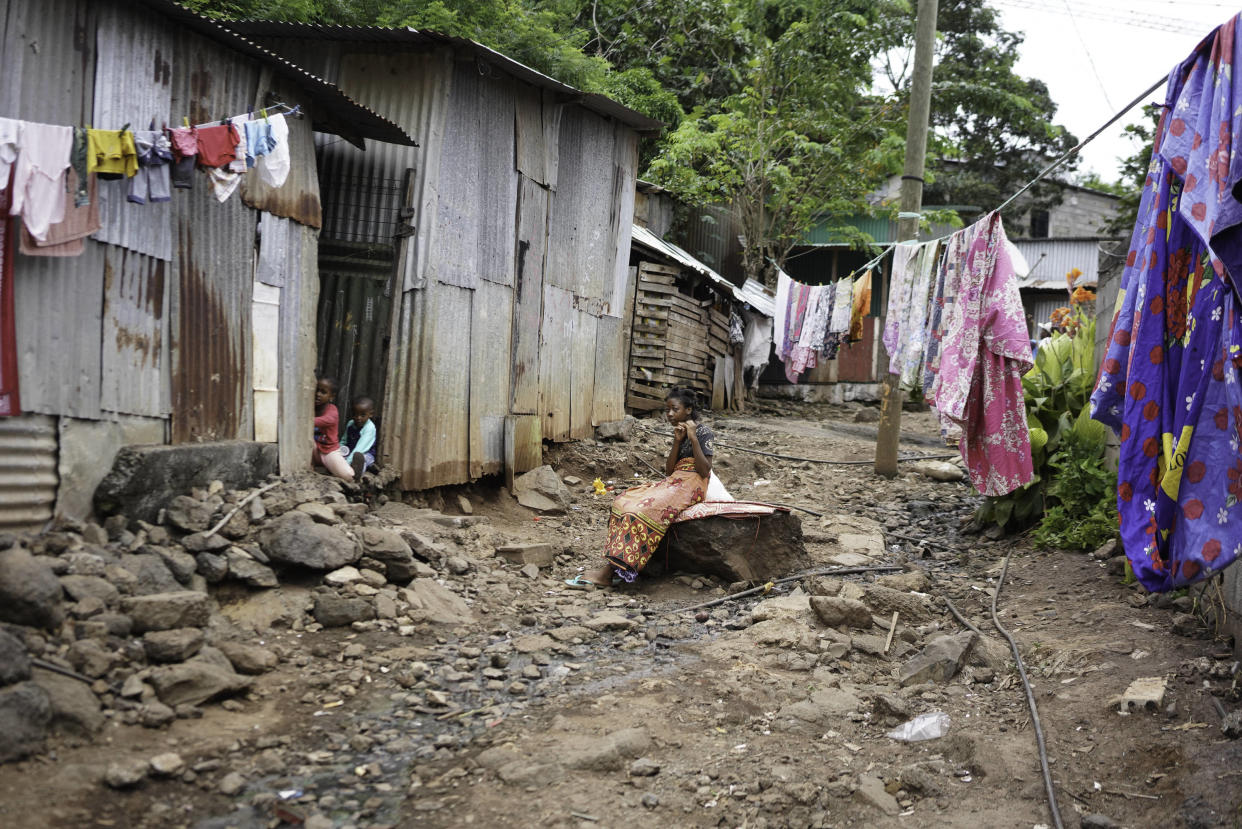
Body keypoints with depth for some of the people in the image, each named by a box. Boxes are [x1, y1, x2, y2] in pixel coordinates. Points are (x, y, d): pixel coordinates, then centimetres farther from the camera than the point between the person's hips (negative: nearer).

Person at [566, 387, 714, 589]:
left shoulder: (703, 433, -4)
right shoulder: (679, 432, 20)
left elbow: (705, 471, -13)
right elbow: (669, 470, 11)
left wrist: (693, 439, -15)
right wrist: (677, 442, -2)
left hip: (691, 485, -8)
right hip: (673, 482, 8)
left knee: (642, 509, -29)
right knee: (624, 502, -15)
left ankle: (610, 570, -33)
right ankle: (612, 567, -26)